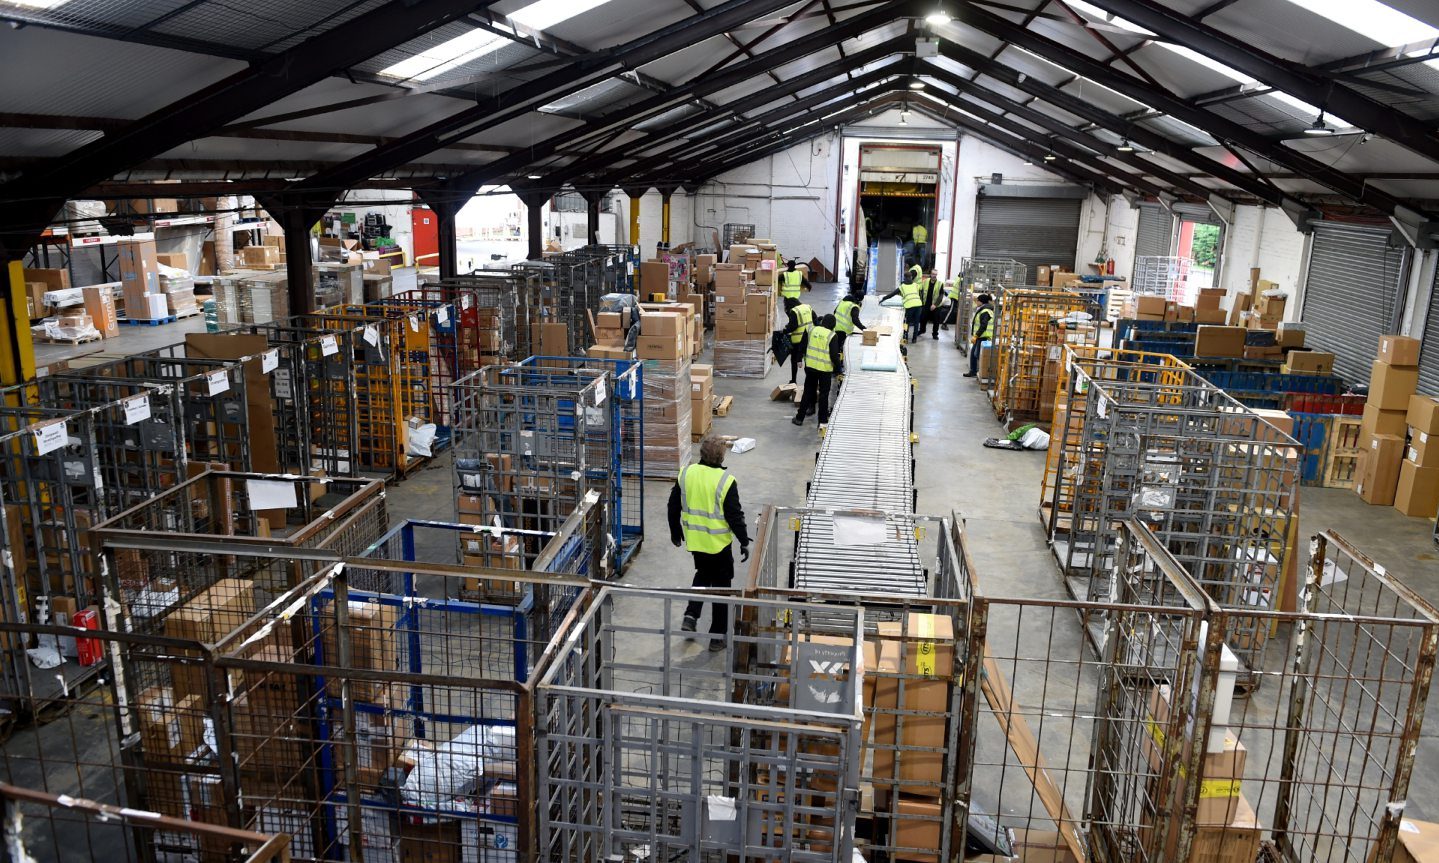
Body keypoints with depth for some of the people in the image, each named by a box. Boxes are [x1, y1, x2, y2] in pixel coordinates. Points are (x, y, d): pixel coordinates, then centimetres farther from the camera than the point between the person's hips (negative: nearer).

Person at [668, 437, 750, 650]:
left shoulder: (685, 474, -5)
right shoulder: (726, 482, -19)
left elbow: (674, 507, 4)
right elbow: (735, 516, -15)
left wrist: (675, 532, 18)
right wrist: (744, 542, -3)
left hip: (694, 539, 4)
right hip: (719, 543, -4)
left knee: (702, 574, 29)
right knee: (721, 586, 10)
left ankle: (691, 616, 15)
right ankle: (717, 636, 16)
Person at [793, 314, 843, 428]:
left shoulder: (811, 330, -1)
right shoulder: (832, 336, -12)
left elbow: (803, 347, 5)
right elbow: (834, 355, -13)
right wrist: (838, 367, 2)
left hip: (810, 366, 3)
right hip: (825, 369, -3)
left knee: (808, 392, 14)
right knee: (824, 394, 8)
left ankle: (800, 418, 18)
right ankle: (823, 421, 11)